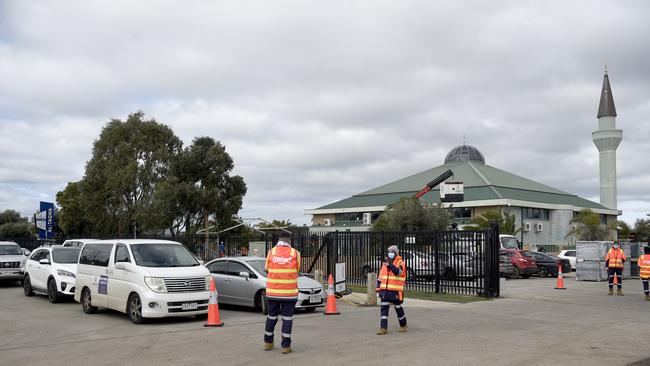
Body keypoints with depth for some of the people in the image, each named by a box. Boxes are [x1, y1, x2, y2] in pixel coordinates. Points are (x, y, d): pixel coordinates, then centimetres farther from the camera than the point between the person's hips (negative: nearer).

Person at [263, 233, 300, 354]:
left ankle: (268, 343, 26)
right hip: (289, 292, -2)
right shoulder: (295, 253, -3)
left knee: (271, 316, 16)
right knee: (287, 318, 4)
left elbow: (267, 268, 11)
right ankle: (286, 345, 3)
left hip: (272, 291, 2)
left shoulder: (271, 252, 0)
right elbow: (297, 269, 8)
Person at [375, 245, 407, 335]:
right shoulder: (385, 263, 12)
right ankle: (383, 328, 0)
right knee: (384, 308, -1)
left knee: (398, 308, 9)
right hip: (385, 290, 5)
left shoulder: (400, 263, -6)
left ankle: (403, 325, 29)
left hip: (395, 291, -5)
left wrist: (390, 264, -36)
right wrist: (378, 287, 13)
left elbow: (398, 272, -26)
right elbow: (380, 276, 18)